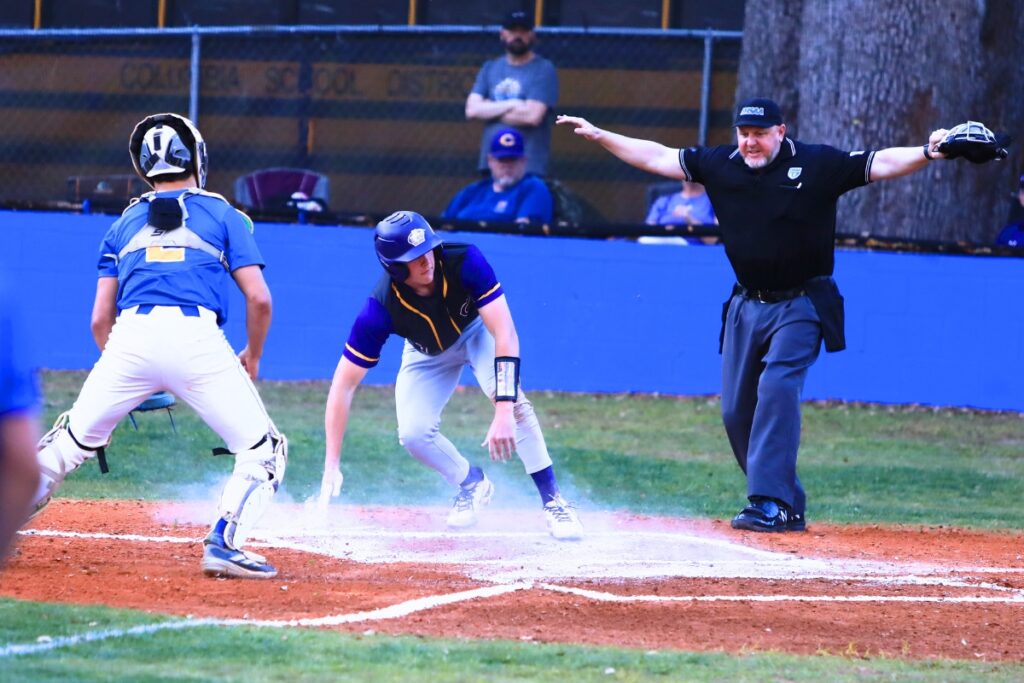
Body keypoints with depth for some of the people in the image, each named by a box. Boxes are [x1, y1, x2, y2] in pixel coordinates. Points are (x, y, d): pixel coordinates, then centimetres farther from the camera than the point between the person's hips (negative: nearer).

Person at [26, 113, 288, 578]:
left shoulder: (125, 224, 23)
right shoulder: (224, 216, 16)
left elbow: (100, 318, 19)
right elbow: (259, 298, 7)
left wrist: (120, 369, 34)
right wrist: (252, 357, 23)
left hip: (131, 336, 3)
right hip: (197, 339, -3)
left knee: (73, 439, 17)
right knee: (263, 449, 7)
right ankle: (224, 544, -10)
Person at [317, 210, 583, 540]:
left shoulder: (464, 262, -38)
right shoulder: (380, 309, -34)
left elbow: (504, 333, -41)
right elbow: (343, 384, -30)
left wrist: (504, 412, -52)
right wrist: (331, 466, -35)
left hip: (477, 331, -1)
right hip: (427, 353, 1)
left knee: (510, 397, -28)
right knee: (414, 434, -17)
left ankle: (552, 500, -16)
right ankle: (472, 484, 14)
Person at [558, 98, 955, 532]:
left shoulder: (819, 165, -8)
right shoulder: (721, 164, 3)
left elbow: (882, 164, -14)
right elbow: (657, 157, 8)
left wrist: (926, 153, -31)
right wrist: (598, 135, 6)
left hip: (800, 305, -5)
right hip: (747, 305, 6)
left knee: (777, 388, -22)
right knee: (736, 410, 4)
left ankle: (770, 504, -23)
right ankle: (786, 504, 17)